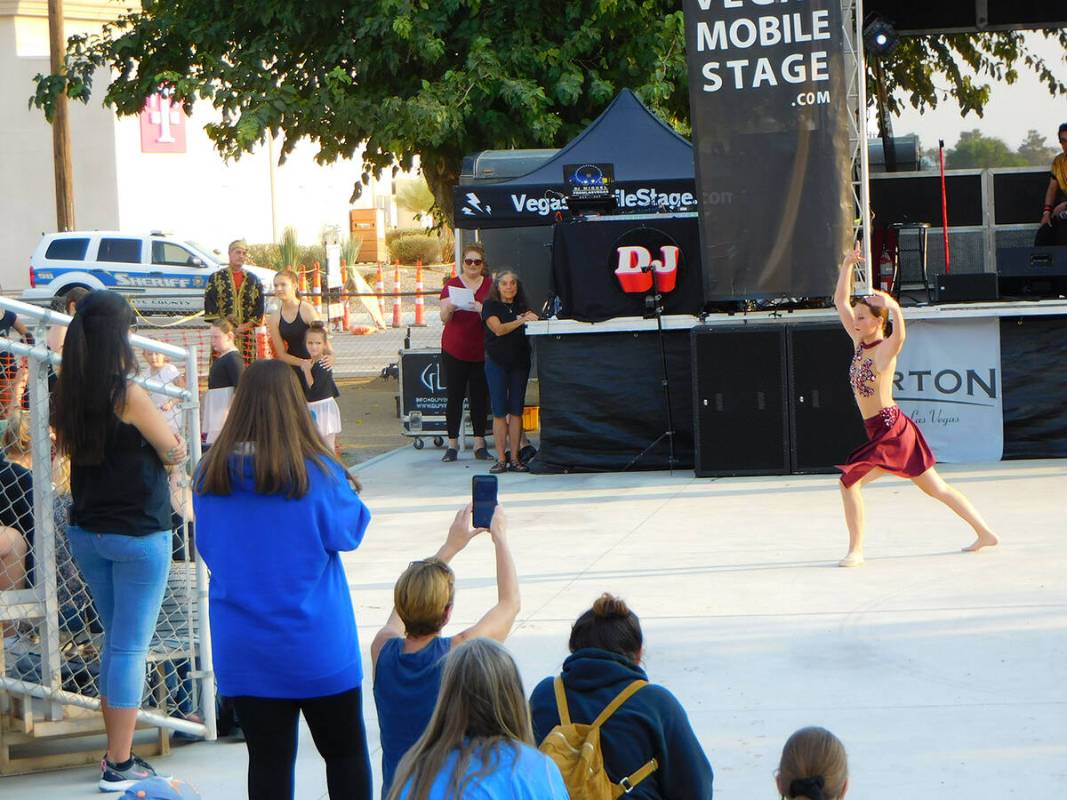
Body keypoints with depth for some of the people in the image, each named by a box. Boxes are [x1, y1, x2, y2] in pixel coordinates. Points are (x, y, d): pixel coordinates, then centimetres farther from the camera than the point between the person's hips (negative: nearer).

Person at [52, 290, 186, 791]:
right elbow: (174, 453, -10)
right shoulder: (129, 395, -19)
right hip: (138, 534, -7)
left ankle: (117, 753, 24)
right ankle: (119, 766, 2)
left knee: (115, 641, 19)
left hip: (87, 533, 7)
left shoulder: (70, 393, 0)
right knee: (131, 648, 0)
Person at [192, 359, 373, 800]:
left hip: (241, 650, 3)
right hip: (315, 648, -3)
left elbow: (207, 548, 8)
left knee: (268, 762, 8)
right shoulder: (317, 473, -15)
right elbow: (348, 532, -2)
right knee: (346, 752, 14)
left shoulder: (210, 474, -5)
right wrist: (348, 492, 11)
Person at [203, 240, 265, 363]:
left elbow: (259, 308, 8)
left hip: (246, 335, 2)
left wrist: (245, 326, -7)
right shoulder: (216, 278, 6)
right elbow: (209, 306, 0)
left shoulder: (253, 280, 12)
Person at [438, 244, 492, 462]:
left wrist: (481, 309, -22)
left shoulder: (490, 286, 6)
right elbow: (444, 318, -4)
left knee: (479, 397, 1)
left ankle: (480, 444, 7)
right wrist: (449, 308, -26)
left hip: (481, 351, 1)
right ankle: (452, 444, 2)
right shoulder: (452, 285, 4)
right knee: (455, 396, -2)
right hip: (454, 350, -1)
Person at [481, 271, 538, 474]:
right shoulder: (490, 305, 0)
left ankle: (515, 458, 4)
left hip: (520, 362, 4)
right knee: (499, 411, -3)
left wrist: (532, 318, -14)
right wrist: (521, 321, -23)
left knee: (516, 410, 3)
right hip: (497, 362, -4)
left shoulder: (521, 306, 14)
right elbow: (498, 329, -13)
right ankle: (500, 459, -2)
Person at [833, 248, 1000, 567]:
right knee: (936, 487, 15)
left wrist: (895, 310, -52)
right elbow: (840, 301, 11)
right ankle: (984, 533, 24)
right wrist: (847, 266, 3)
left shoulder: (886, 349, -14)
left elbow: (899, 334, -38)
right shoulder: (860, 343, 7)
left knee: (850, 480, -15)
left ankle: (856, 550, -8)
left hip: (892, 432, -9)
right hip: (885, 432, 9)